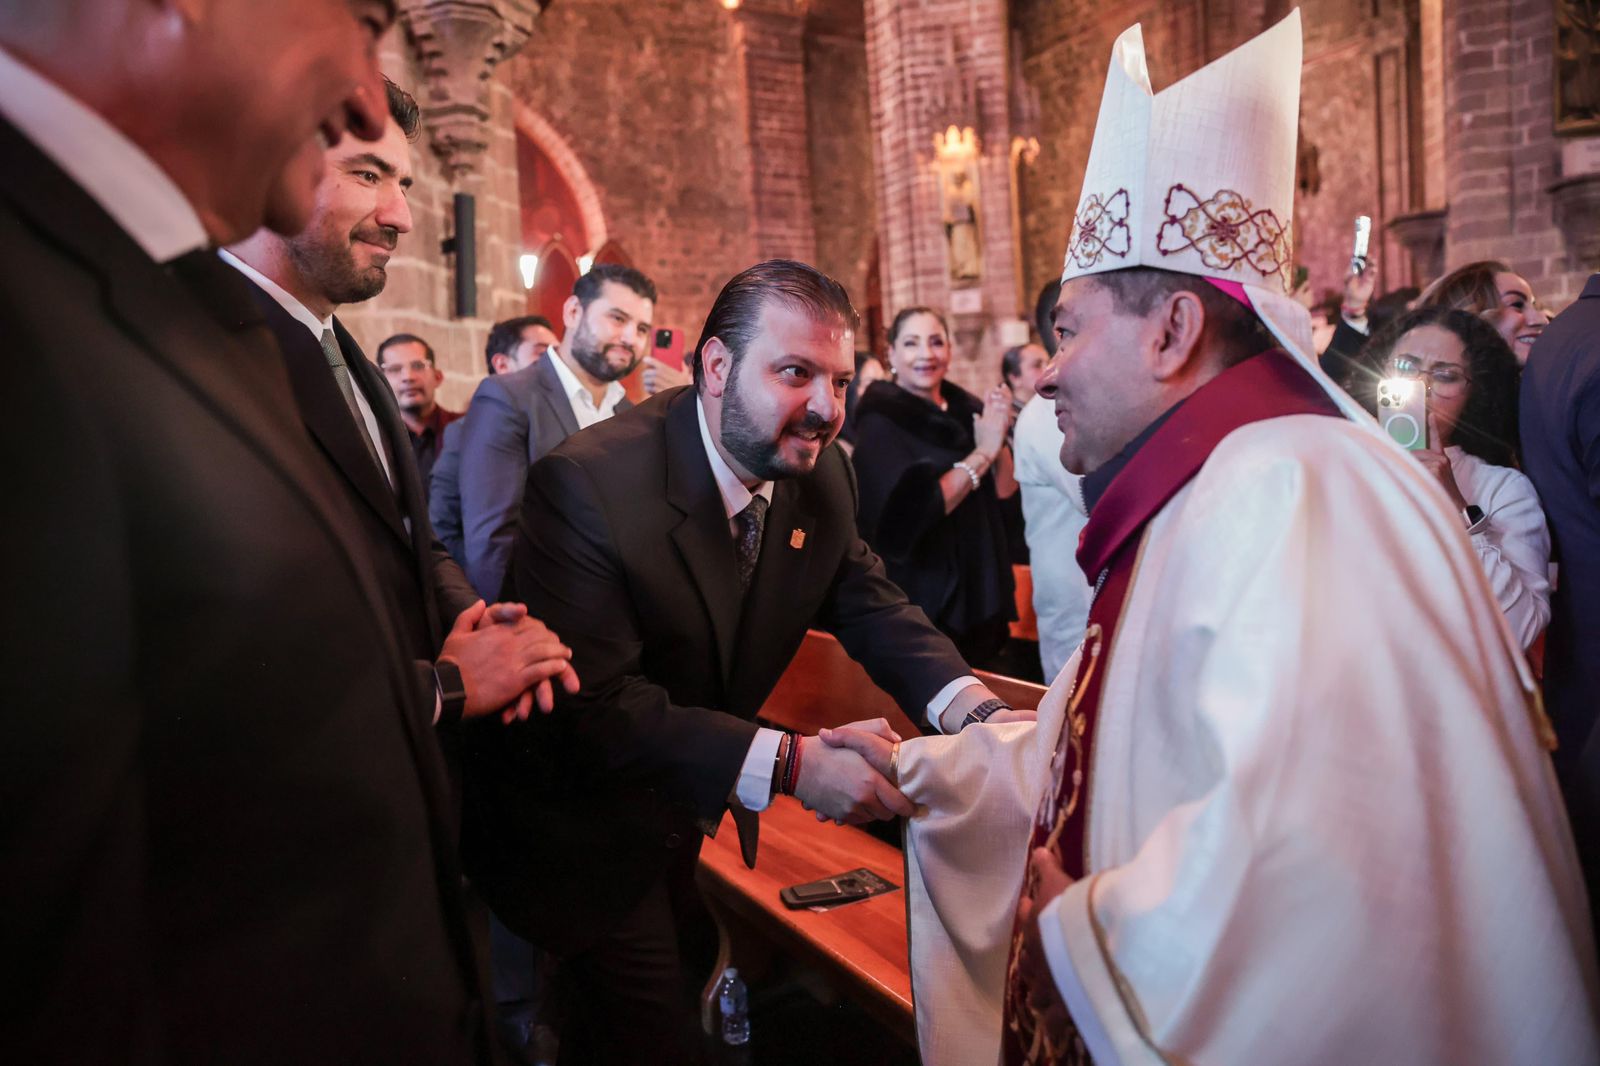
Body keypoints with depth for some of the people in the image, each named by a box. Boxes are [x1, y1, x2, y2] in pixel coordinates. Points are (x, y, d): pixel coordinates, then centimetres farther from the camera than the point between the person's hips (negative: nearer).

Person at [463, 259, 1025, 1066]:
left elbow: (871, 606, -2)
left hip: (692, 811, 6)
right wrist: (791, 764, -38)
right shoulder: (588, 483, -28)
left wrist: (981, 713, -22)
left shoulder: (822, 475, -6)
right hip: (583, 827, -6)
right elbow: (594, 704, -31)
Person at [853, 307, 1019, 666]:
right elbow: (911, 509, -24)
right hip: (923, 598, -6)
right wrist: (981, 453, -21)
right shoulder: (880, 423, -14)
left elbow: (1005, 488, 1)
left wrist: (1000, 439, -18)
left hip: (981, 588, 6)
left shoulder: (966, 408, 4)